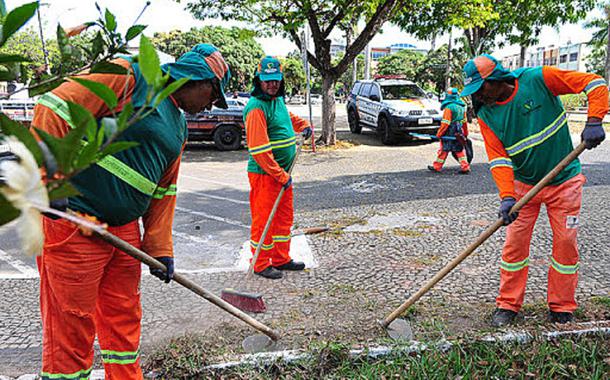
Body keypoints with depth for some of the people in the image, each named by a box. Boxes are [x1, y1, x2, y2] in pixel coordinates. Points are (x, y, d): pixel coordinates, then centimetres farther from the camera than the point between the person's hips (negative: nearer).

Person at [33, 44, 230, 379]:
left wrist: (160, 250, 14)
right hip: (70, 224, -8)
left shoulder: (179, 127, 16)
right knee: (70, 328, 3)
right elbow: (56, 107, -17)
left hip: (125, 231, 8)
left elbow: (164, 191, 17)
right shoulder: (130, 76, -9)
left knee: (124, 321, 18)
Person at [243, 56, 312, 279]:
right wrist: (281, 176, -21)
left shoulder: (278, 100, 11)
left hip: (283, 172, 9)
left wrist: (304, 125, 21)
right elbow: (260, 150, -24)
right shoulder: (256, 108, -18)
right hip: (264, 174, -9)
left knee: (284, 217, 16)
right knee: (263, 219, 2)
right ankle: (261, 265, 16)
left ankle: (281, 259, 30)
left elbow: (288, 118, 37)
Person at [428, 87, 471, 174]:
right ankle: (465, 167, 9)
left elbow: (445, 123, -18)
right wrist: (465, 133, 25)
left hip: (449, 133, -7)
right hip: (458, 133, 7)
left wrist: (439, 134, -11)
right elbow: (464, 122, 17)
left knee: (443, 150, 3)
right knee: (459, 150, 13)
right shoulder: (461, 107, 10)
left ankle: (437, 167, 13)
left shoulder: (449, 107, -15)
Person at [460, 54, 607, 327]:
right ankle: (508, 305, 17)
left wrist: (594, 121, -25)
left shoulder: (538, 80, -16)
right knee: (515, 243, 1)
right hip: (523, 185, 2)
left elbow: (594, 83, -12)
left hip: (564, 181, -1)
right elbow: (498, 159, -13)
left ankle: (562, 307, 22)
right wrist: (506, 197, -24)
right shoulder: (486, 115, -8)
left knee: (565, 243, 5)